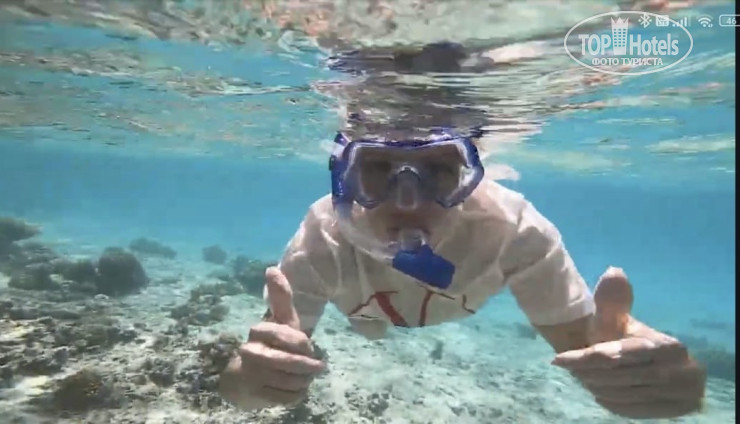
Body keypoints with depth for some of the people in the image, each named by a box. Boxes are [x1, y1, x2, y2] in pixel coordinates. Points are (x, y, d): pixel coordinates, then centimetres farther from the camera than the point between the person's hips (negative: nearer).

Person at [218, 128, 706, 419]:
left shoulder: (513, 227, -45)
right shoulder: (324, 237, -44)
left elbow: (584, 345, -39)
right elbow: (236, 380, -45)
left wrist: (625, 359, -65)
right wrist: (248, 376, -71)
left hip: (454, 318, 0)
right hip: (368, 325, 1)